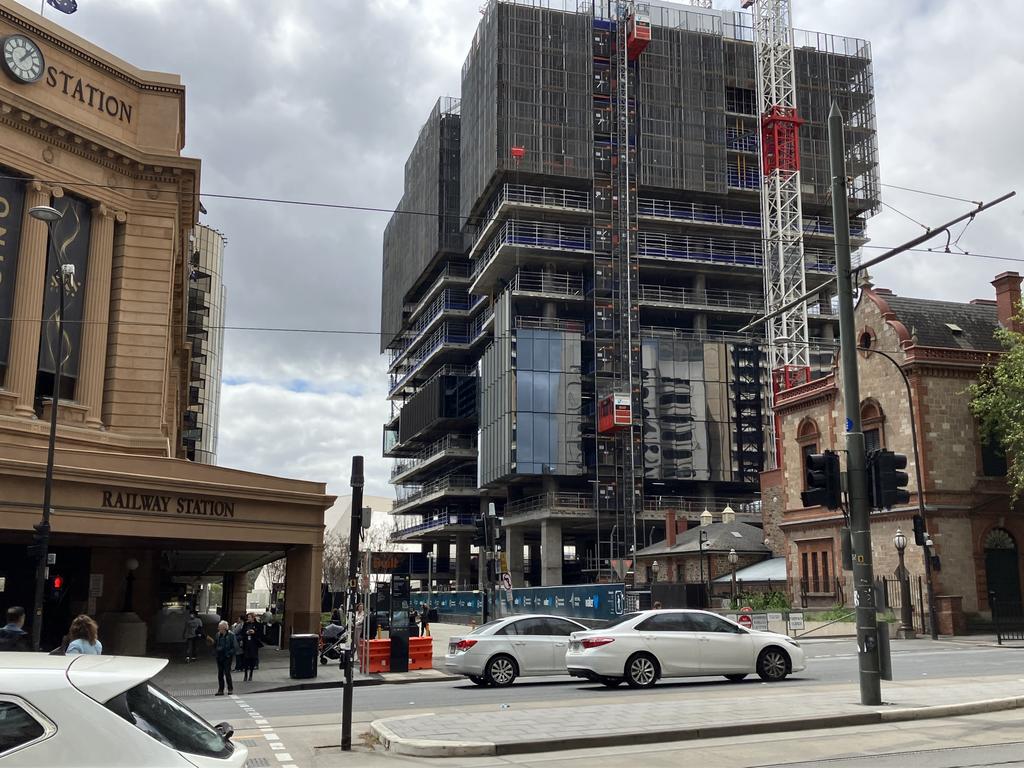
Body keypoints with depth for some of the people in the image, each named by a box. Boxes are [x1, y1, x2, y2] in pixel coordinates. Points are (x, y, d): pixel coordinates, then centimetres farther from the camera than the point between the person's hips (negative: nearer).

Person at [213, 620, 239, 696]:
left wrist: (229, 654, -14)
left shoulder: (231, 635, -9)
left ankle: (230, 689, 7)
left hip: (227, 657, -5)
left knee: (227, 673, -6)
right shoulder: (218, 635, 6)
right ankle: (220, 690, 14)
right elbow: (215, 645, 19)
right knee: (220, 674, 7)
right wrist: (215, 652, 6)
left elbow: (235, 647, -8)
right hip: (219, 657, 5)